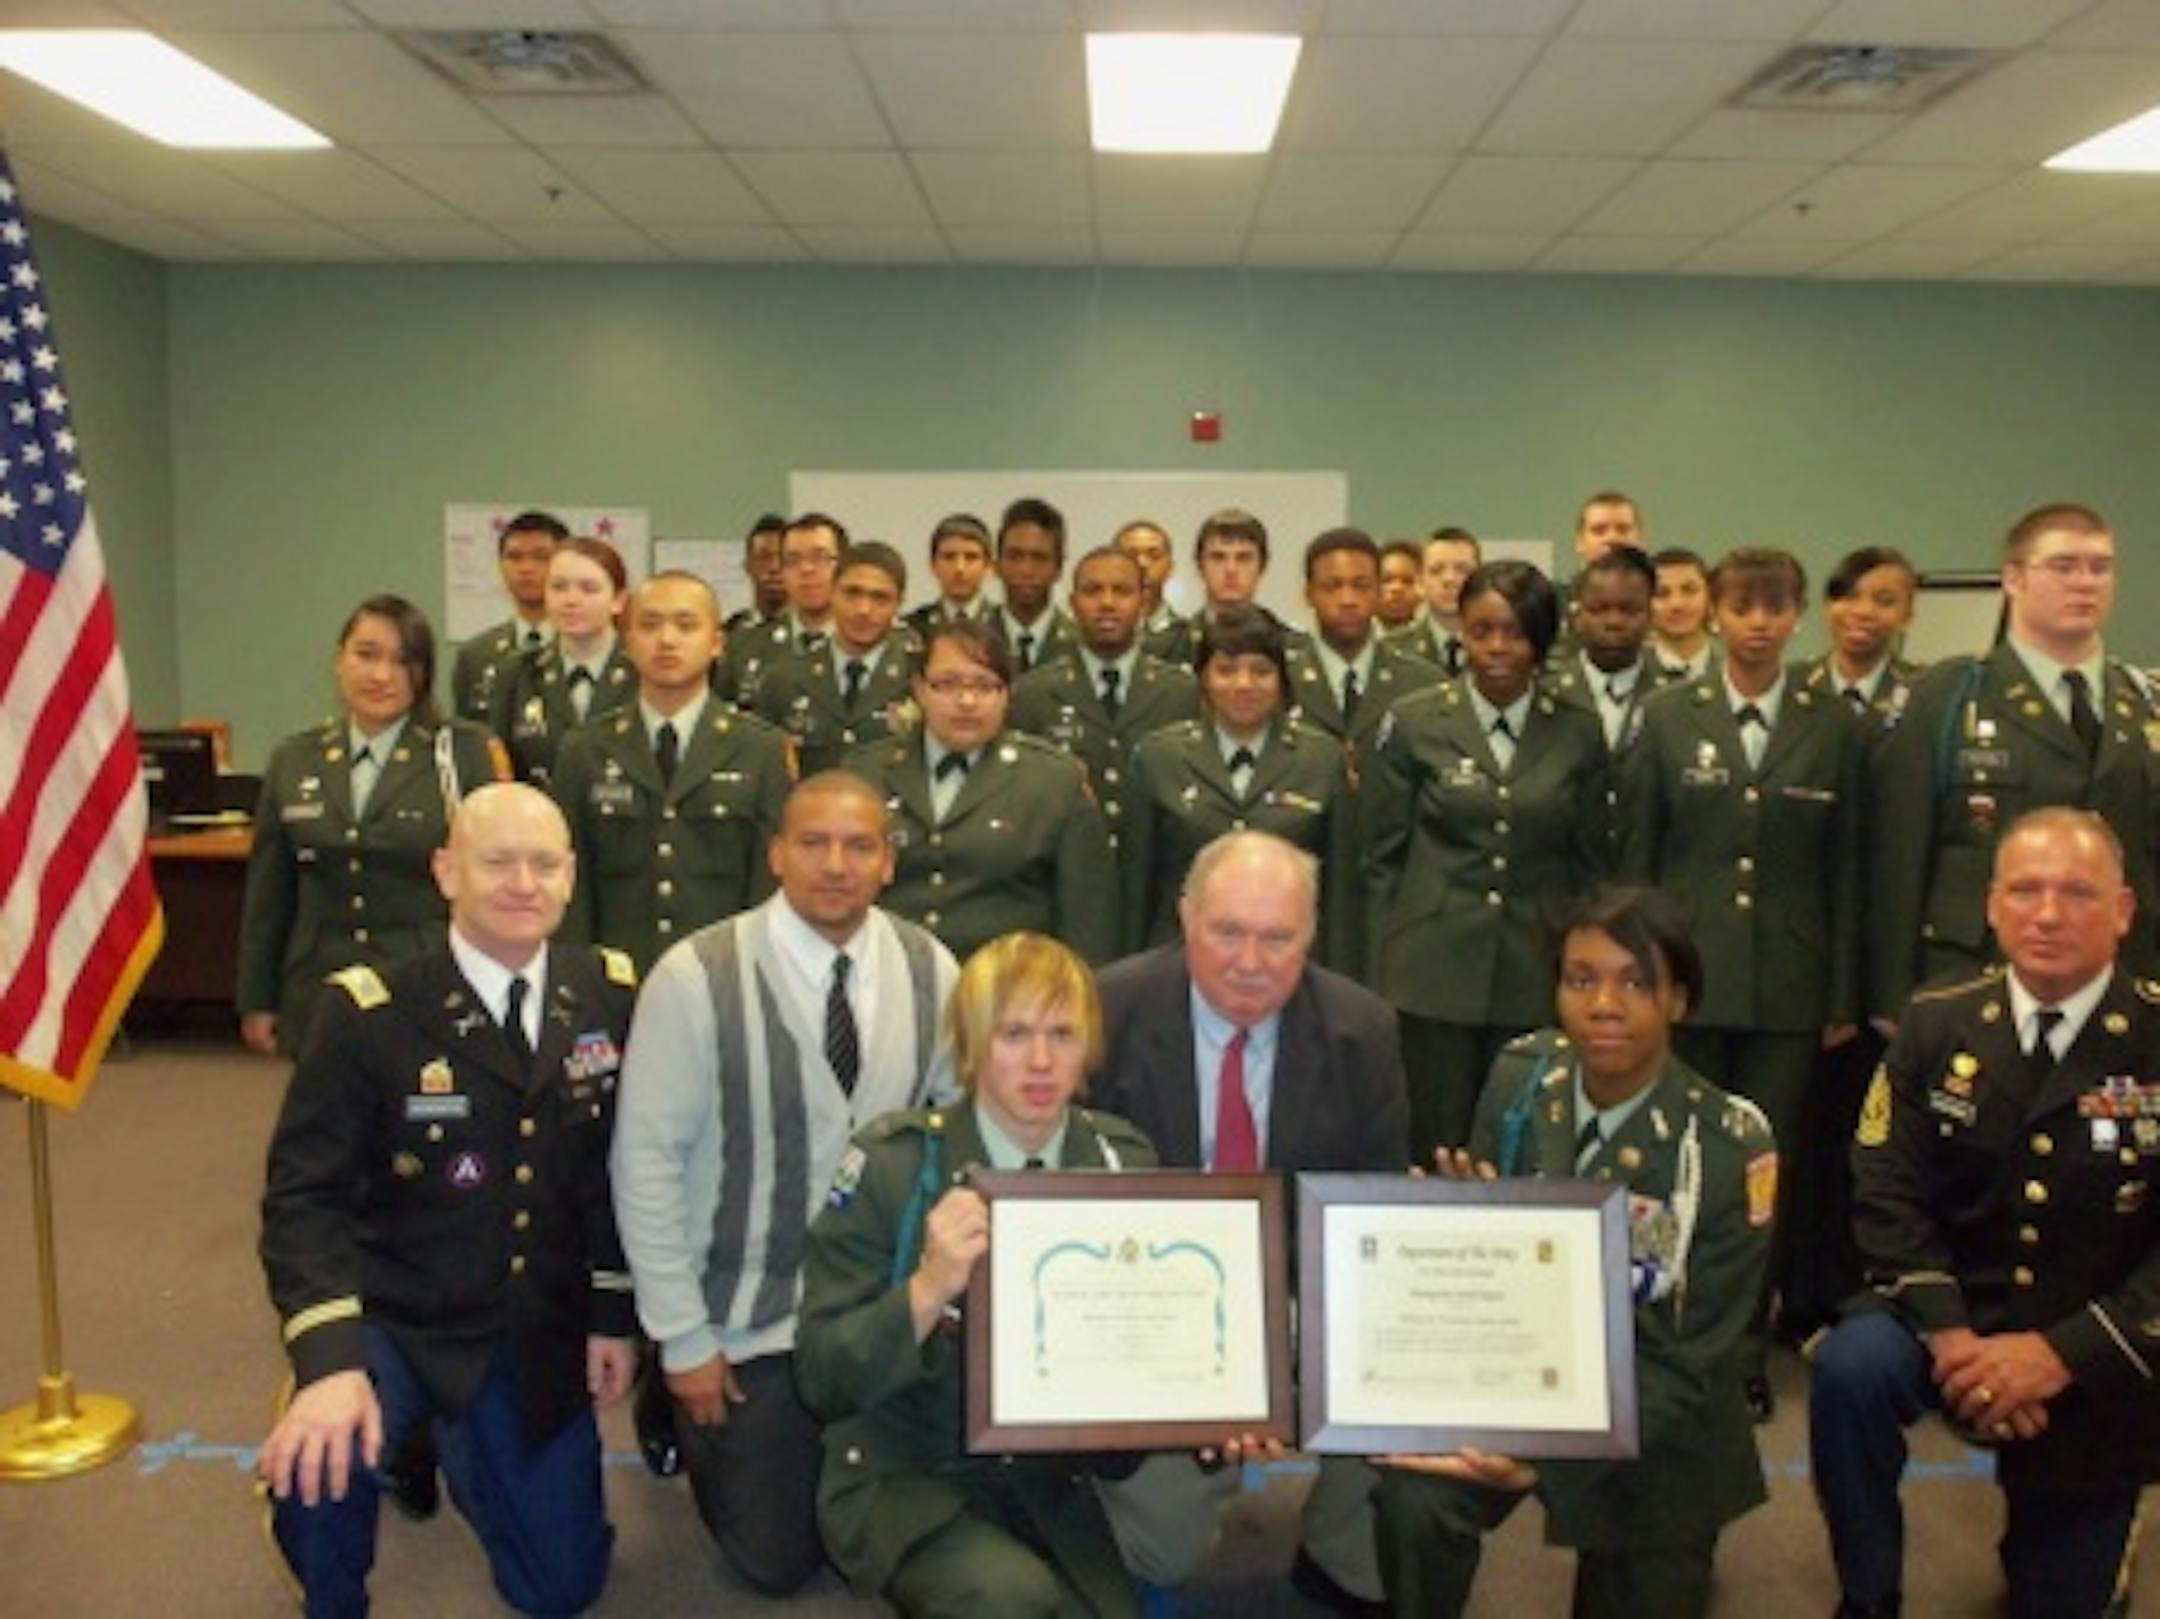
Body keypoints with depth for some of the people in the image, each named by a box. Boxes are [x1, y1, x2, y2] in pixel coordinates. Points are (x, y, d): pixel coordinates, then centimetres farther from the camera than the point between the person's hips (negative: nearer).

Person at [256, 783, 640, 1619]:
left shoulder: (613, 996, -6)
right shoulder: (368, 1013, -17)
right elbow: (305, 1196, -19)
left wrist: (614, 1315, 4)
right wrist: (330, 1362, -32)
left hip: (543, 1336, 3)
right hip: (398, 1321, -3)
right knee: (319, 1467, -34)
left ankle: (454, 1439, 43)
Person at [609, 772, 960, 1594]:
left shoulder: (930, 968, -7)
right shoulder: (696, 977, -18)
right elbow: (646, 1163, -14)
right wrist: (681, 1337, -11)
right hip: (749, 1321, -3)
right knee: (778, 1560, 9)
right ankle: (681, 1409, 35)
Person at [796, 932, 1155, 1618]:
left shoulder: (1125, 1161, -1)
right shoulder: (893, 1163, -12)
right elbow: (821, 1377, -13)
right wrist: (927, 1290, -31)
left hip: (1063, 1477, 4)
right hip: (905, 1479, -4)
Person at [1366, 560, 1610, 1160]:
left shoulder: (1577, 733, 6)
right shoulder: (1413, 723, 1)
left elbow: (1591, 862, 11)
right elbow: (1383, 858, 3)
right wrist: (1381, 975, 2)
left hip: (1538, 977, 2)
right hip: (1435, 973, -2)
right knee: (1434, 1153, 1)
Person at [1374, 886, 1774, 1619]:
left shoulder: (1730, 1143, -19)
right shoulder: (1520, 1078, -11)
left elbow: (1694, 1362, -16)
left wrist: (1547, 1459, -27)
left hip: (1656, 1423, -1)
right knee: (1412, 1499, -27)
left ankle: (1658, 1552, 45)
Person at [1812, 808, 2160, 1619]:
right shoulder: (1935, 1022, -4)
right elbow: (1886, 1192, -7)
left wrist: (2064, 1355, -24)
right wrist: (1948, 1332, -22)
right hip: (1956, 1313, 1)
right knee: (1849, 1368, -31)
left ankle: (2080, 1527, 48)